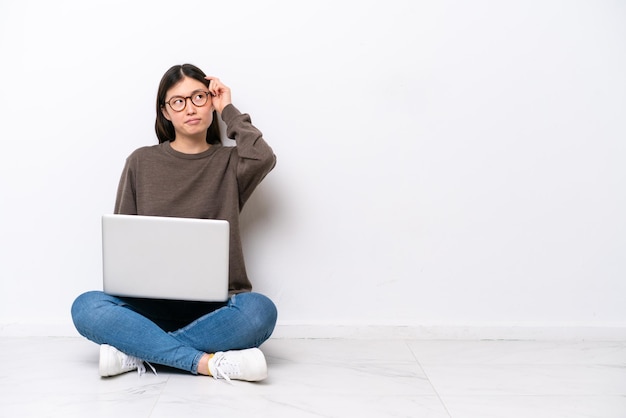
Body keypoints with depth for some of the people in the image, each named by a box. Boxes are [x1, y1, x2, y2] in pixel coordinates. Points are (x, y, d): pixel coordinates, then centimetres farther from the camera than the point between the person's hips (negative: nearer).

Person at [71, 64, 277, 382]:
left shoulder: (229, 162, 8)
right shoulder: (142, 162, 11)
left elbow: (263, 158, -16)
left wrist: (228, 110, -1)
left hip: (215, 307, -1)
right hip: (153, 304, 1)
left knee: (259, 311, -34)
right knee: (86, 307, -28)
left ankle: (137, 351, -23)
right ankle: (208, 362, -30)